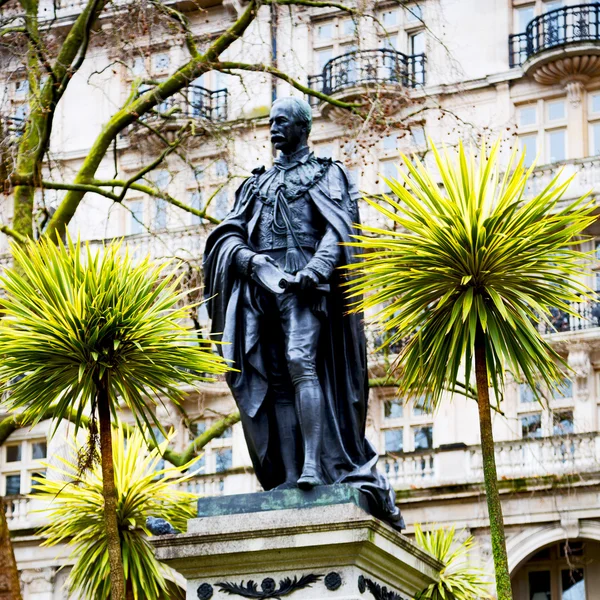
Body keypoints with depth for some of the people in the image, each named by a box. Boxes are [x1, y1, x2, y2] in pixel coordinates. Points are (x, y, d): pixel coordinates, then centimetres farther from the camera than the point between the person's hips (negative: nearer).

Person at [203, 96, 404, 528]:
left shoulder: (326, 174, 12)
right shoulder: (257, 183, 26)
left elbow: (338, 229, -3)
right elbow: (229, 233, 16)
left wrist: (314, 270, -21)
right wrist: (245, 254, -8)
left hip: (304, 283, -5)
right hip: (260, 283, 5)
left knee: (300, 360, -23)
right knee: (273, 378, -4)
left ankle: (314, 465, -30)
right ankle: (289, 476, -7)